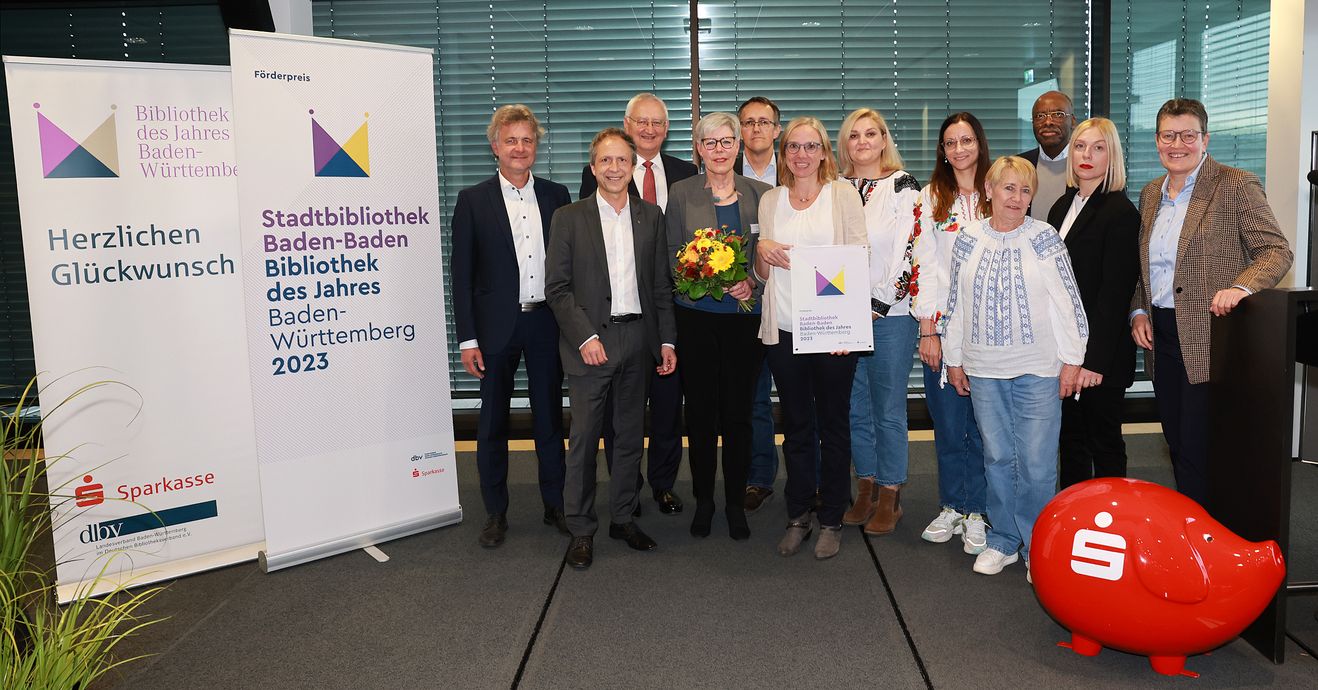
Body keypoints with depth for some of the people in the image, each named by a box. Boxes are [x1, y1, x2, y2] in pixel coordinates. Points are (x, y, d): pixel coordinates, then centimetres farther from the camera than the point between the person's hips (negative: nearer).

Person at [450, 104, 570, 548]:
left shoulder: (556, 195, 6)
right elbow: (462, 274, -3)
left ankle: (555, 505, 26)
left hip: (546, 324, 2)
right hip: (497, 327, -2)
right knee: (492, 424, 7)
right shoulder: (473, 200, -1)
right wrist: (467, 338, -8)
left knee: (550, 418, 12)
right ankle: (496, 513, 21)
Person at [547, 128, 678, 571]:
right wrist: (585, 338, -14)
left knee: (631, 435, 12)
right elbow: (557, 288, -4)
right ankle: (581, 530, 13)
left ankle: (623, 518, 26)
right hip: (590, 342, -3)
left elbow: (662, 284, 9)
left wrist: (667, 340, 3)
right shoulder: (569, 218, 0)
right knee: (583, 438, 1)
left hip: (638, 339, 3)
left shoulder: (651, 217, 8)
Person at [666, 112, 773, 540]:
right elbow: (672, 255, 4)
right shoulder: (681, 193, 5)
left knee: (739, 412, 5)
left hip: (745, 316, 1)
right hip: (696, 315, 0)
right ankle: (703, 501, 20)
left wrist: (752, 282, -12)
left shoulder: (760, 194, 7)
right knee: (700, 410, 5)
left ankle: (736, 503, 19)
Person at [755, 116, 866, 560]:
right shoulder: (770, 201, 11)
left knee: (833, 424, 6)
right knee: (796, 426, 10)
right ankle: (798, 516, 22)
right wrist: (761, 252, -8)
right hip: (783, 330, 3)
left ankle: (831, 520, 18)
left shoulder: (843, 193, 2)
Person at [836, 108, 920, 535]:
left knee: (889, 408, 1)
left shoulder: (903, 187, -1)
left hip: (890, 314, -4)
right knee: (856, 407, 9)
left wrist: (878, 306, -13)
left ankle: (890, 498, 13)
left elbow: (909, 251, -8)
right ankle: (865, 490, 22)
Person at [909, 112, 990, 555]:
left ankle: (976, 512, 15)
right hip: (942, 327, 1)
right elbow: (923, 265, 1)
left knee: (983, 423, 2)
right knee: (947, 422, 5)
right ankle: (951, 507, 21)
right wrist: (928, 330, -5)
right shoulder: (931, 198, 6)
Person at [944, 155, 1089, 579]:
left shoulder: (1045, 239, -3)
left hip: (1038, 370, -2)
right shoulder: (968, 240, 4)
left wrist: (1072, 360, -3)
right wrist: (953, 358, 11)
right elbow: (956, 302, 10)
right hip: (984, 370, 3)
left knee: (1037, 463, 0)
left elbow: (1068, 302, -2)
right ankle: (1003, 541, 24)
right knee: (997, 457, 11)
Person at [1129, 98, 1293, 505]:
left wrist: (1240, 287, -26)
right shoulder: (1150, 194, 14)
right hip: (1162, 335, 6)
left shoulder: (1236, 186, -6)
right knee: (1178, 444, 14)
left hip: (1209, 339, -6)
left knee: (1197, 451, -5)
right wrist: (1138, 311, 7)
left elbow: (1277, 251, -9)